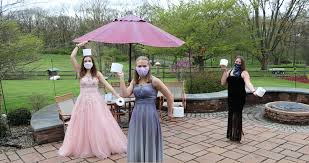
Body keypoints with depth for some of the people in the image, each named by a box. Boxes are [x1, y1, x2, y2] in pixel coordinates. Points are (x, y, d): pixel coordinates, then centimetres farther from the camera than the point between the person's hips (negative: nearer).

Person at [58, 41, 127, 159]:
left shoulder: (97, 73, 2)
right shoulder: (80, 72, 2)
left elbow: (107, 85, 0)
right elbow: (72, 57, -5)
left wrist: (117, 95, -7)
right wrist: (79, 45, -3)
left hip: (96, 101, 0)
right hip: (83, 102, 0)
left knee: (99, 125, 4)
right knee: (83, 125, 6)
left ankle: (102, 147, 20)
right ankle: (83, 148, 22)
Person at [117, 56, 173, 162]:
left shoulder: (154, 81, -9)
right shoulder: (134, 82, 7)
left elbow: (170, 96, -5)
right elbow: (125, 94, -7)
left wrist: (170, 112, 3)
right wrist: (121, 79, -8)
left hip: (150, 115, -5)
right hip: (136, 115, 5)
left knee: (150, 143, 8)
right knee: (137, 144, 13)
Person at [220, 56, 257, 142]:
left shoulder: (244, 73, -4)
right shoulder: (229, 72, 11)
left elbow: (248, 83, -20)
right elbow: (223, 83, 4)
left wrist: (253, 91, -37)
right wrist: (224, 72, -5)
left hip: (240, 97, -5)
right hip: (231, 96, 5)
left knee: (237, 114, -4)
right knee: (231, 114, 9)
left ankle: (237, 135, 8)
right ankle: (231, 134, 24)